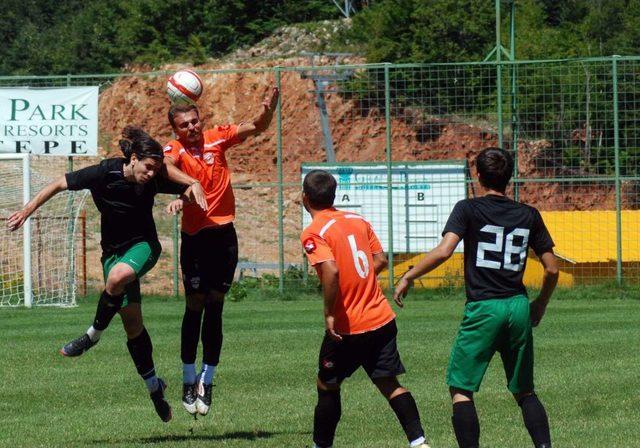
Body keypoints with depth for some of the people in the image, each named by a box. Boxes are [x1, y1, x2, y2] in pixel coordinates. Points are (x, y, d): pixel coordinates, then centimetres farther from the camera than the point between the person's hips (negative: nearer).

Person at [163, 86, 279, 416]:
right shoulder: (175, 149, -7)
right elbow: (166, 165, -29)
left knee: (214, 307, 4)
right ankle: (189, 380, 10)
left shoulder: (216, 138, 3)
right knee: (195, 306, -1)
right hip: (195, 237, -2)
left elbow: (256, 127, 5)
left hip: (224, 234, 2)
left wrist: (269, 107, -17)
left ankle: (207, 380, 11)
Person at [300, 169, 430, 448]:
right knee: (390, 384, 8)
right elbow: (380, 261, 11)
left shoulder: (313, 233, -13)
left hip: (346, 328, -6)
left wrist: (329, 313, -20)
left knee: (327, 388, 12)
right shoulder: (358, 221, 8)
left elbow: (331, 270, -27)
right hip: (382, 319, 6)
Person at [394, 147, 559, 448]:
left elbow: (443, 251, -17)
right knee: (524, 391, 15)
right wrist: (540, 305, 25)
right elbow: (552, 269, 9)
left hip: (483, 308, -4)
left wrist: (408, 277, -7)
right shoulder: (529, 215, 9)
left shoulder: (468, 209, -3)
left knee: (460, 388, 3)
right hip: (519, 308, 4)